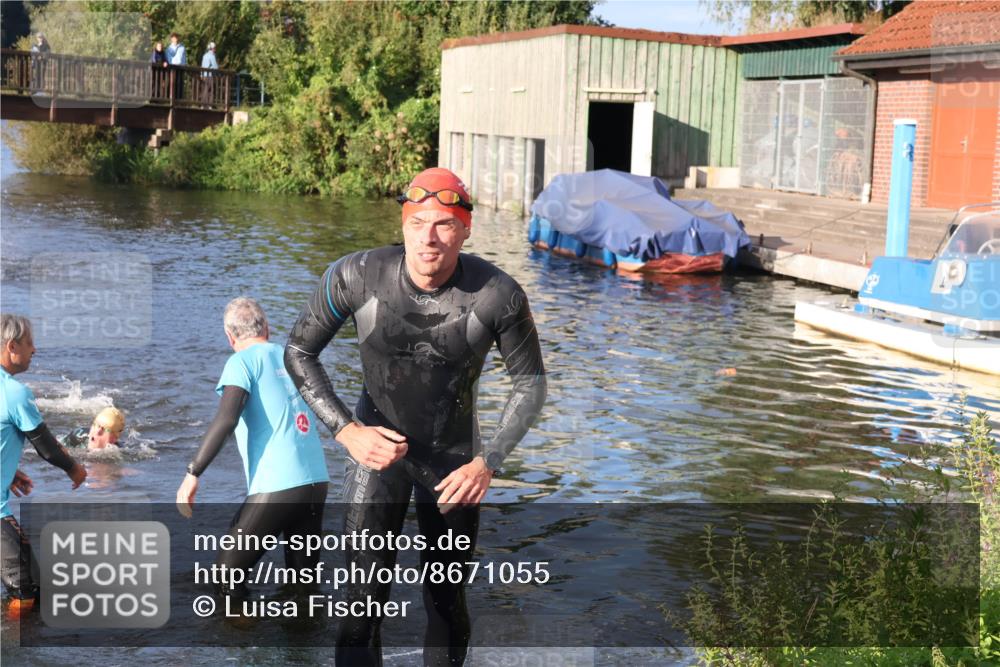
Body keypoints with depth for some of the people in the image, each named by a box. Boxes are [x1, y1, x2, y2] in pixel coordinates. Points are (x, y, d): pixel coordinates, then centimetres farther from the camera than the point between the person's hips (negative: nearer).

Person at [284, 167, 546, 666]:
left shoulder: (498, 296, -22)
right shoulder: (356, 277, -21)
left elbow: (530, 383, -7)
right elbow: (298, 351, -7)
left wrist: (488, 462, -16)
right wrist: (346, 430, -18)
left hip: (455, 461, 1)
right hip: (377, 449, -1)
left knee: (447, 603, 13)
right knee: (364, 602, -13)